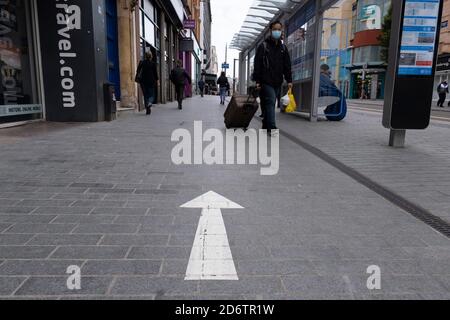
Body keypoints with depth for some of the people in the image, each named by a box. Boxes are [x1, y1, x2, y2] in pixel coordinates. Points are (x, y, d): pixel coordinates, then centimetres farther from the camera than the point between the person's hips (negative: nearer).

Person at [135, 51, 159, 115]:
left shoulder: (142, 62, 1)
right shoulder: (153, 63, -3)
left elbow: (138, 71, 0)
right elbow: (155, 73, -3)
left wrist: (137, 78, 8)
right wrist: (157, 80, 3)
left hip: (143, 81, 2)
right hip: (151, 81, -1)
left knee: (145, 95, 9)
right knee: (152, 94, 9)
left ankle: (148, 110, 7)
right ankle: (150, 102, -24)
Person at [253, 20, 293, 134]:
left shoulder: (283, 48, 16)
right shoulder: (263, 46, 2)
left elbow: (287, 65, 15)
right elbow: (257, 64, -3)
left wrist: (289, 80, 6)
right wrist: (257, 80, -10)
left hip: (277, 82, 5)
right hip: (266, 81, -5)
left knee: (270, 104, 7)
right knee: (270, 102, -15)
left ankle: (266, 127, 14)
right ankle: (272, 127, -19)